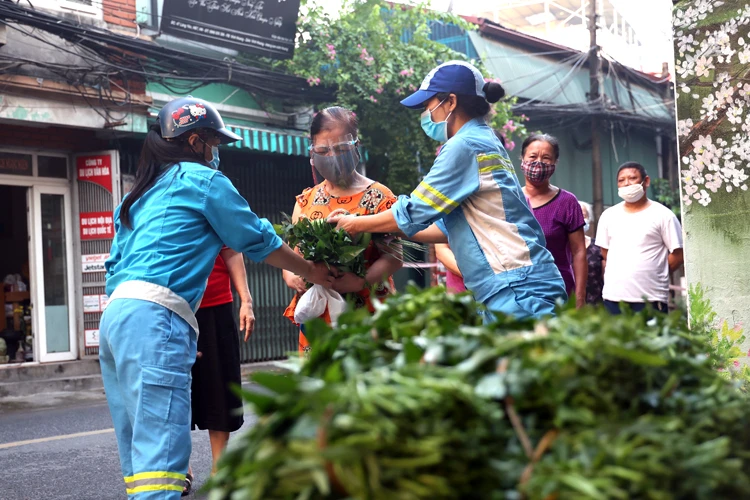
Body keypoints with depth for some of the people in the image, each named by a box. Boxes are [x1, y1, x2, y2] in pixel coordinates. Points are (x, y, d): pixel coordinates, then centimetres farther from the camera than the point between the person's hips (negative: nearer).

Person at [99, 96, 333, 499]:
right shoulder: (201, 178, 4)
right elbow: (258, 240, 10)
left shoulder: (141, 196, 26)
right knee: (162, 455, -15)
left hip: (115, 317, 9)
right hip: (155, 318, -9)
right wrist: (311, 272, 23)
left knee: (140, 456, 8)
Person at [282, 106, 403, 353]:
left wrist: (361, 282, -23)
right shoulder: (305, 201, 14)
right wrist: (291, 277, -8)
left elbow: (393, 256, -8)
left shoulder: (378, 197, -1)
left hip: (365, 315, -4)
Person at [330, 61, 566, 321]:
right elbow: (450, 227, 23)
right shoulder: (485, 143, 19)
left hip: (518, 289, -9)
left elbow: (414, 212, -7)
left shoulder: (464, 146, -10)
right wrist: (391, 229, 23)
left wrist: (356, 225, 7)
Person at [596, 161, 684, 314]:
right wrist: (611, 278, 6)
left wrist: (653, 273, -1)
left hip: (650, 299, -4)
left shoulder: (662, 215, 1)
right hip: (613, 297, 4)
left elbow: (678, 254, 1)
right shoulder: (609, 215, 13)